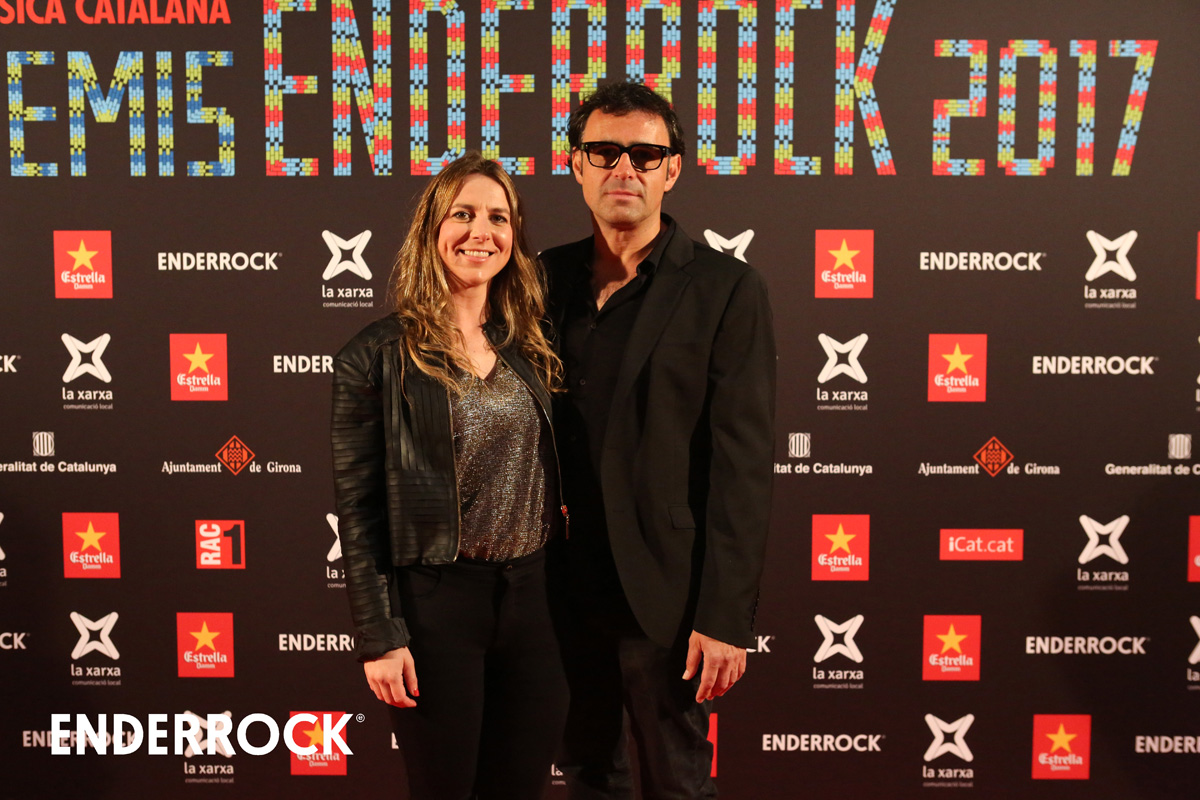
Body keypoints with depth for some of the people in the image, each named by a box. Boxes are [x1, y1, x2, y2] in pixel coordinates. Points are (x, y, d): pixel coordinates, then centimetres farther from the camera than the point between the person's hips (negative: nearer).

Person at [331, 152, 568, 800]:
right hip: (436, 601, -4)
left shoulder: (530, 350, 7)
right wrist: (379, 639, -10)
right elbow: (357, 510, -7)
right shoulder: (376, 357, -7)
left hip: (534, 594, 5)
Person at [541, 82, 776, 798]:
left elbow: (743, 465, -11)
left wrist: (725, 618, -14)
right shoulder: (548, 277, 6)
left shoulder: (727, 289, -8)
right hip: (563, 592, 5)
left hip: (660, 599, -4)